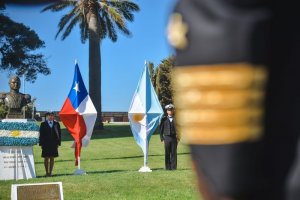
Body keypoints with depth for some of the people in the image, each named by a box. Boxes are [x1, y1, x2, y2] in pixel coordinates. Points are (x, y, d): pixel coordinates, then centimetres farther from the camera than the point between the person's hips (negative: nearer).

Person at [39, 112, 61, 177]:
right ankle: (47, 172, 10)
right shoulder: (43, 124, 4)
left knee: (52, 158, 4)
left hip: (54, 144, 1)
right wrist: (41, 144, -5)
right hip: (45, 144, -1)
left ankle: (50, 172, 9)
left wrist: (58, 143, -1)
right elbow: (41, 135, 2)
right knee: (46, 158, 3)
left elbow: (59, 134, 7)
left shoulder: (56, 124, 8)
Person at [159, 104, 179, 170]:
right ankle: (168, 167, 7)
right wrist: (162, 138, -1)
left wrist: (178, 138, 2)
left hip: (174, 137, 1)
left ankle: (173, 167, 5)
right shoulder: (164, 119, 6)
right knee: (167, 153, 1)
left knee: (174, 153, 0)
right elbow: (161, 129, 6)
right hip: (167, 137, -1)